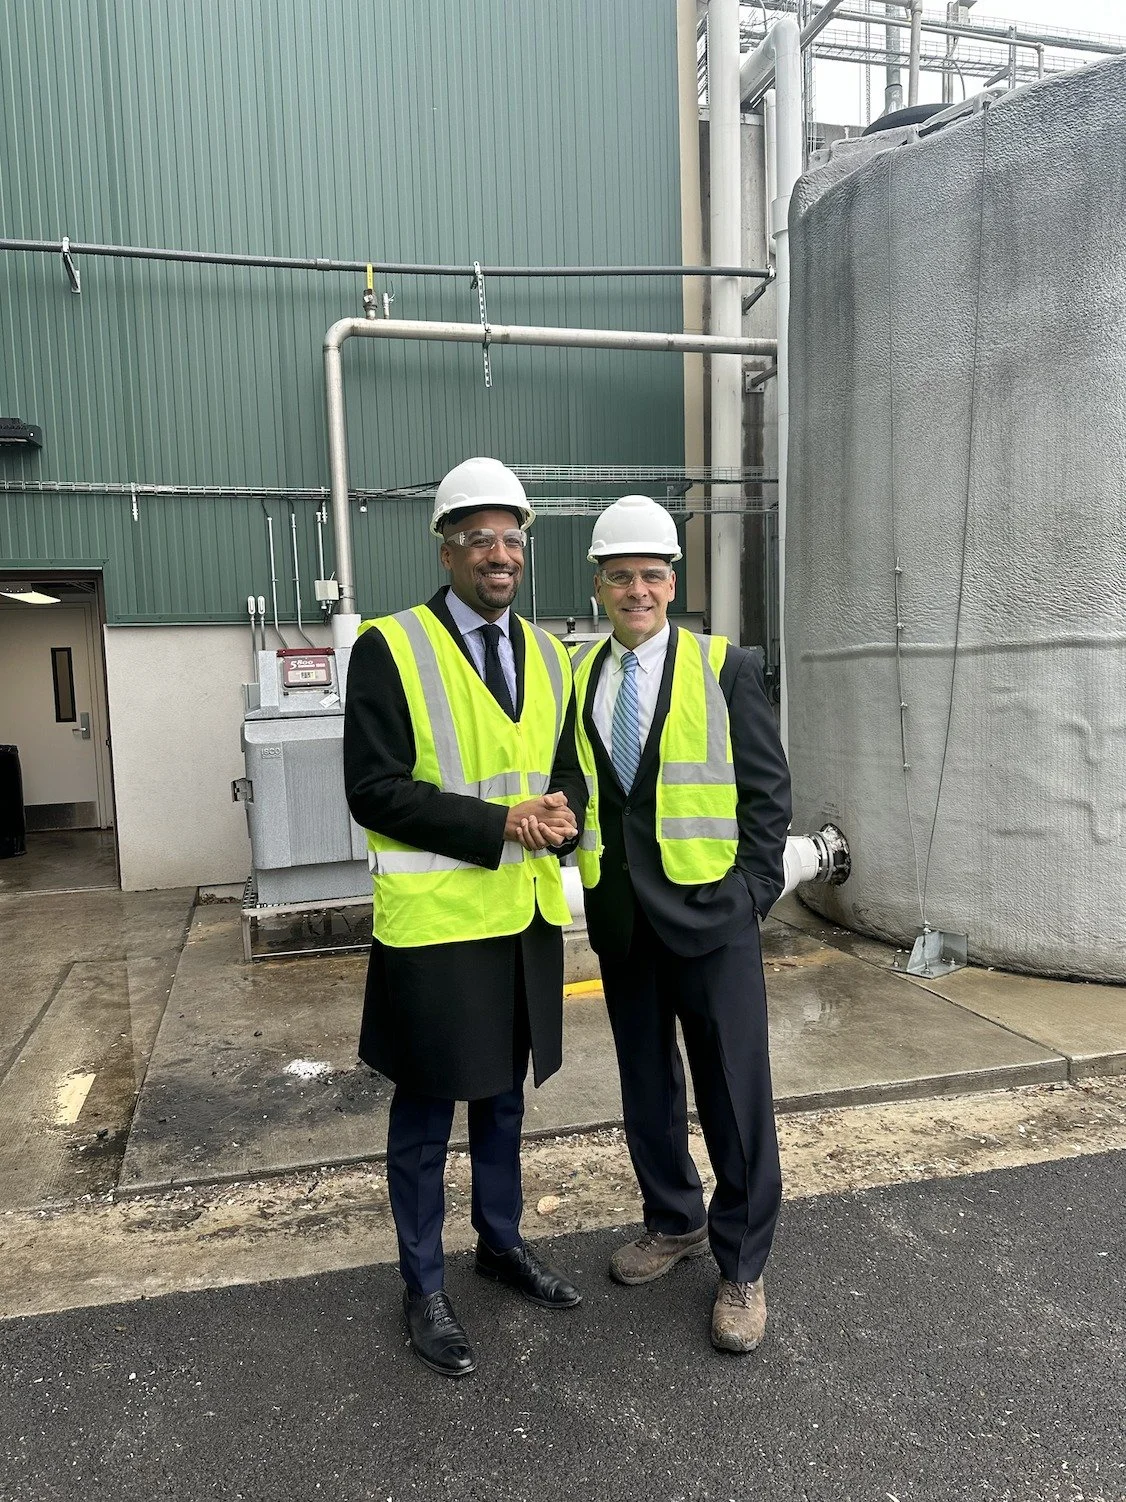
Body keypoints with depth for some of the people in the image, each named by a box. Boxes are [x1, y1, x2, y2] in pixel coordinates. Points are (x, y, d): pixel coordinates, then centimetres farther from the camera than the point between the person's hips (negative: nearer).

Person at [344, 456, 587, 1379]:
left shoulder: (549, 656, 8)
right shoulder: (391, 648, -10)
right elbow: (375, 790, -15)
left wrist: (563, 810, -11)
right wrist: (501, 824, -21)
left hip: (528, 917, 6)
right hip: (435, 922, -5)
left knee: (504, 1096, 22)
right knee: (427, 1112, 10)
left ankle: (503, 1243, 43)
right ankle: (425, 1288, 31)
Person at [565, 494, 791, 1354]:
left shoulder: (724, 666, -3)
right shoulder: (578, 676, 6)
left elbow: (768, 786, -3)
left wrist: (754, 887, -9)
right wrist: (590, 874, 2)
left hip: (709, 907, -3)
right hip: (620, 913, 4)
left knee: (735, 1090, 5)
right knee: (645, 1082, 17)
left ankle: (743, 1267, 24)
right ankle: (675, 1223, 39)